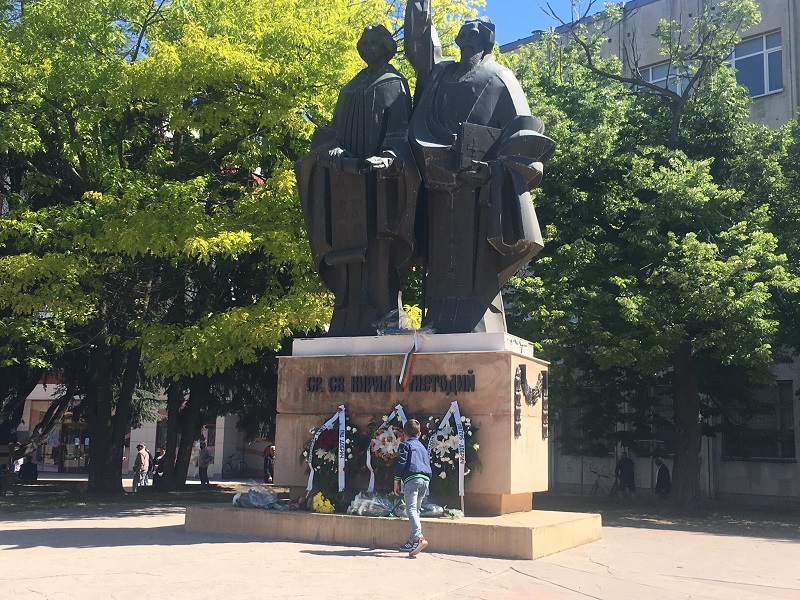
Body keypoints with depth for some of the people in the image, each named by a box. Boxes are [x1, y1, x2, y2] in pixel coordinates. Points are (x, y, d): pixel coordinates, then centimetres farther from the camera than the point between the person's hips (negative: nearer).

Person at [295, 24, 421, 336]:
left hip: (378, 181, -5)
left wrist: (388, 158, -24)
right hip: (348, 181, 5)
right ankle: (349, 322, -2)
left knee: (377, 249, -12)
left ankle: (380, 319, -14)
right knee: (349, 246, -1)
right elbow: (334, 131, 14)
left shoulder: (394, 84, 9)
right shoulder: (350, 89, 24)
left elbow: (400, 130, -4)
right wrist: (337, 154, -9)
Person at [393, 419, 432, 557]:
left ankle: (419, 537, -34)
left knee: (411, 509, -14)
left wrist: (396, 481, 0)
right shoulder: (423, 447, 28)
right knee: (416, 509, 16)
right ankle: (411, 541, 17)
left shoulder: (405, 445, 8)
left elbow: (401, 463, -4)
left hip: (412, 479, -7)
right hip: (426, 479, 7)